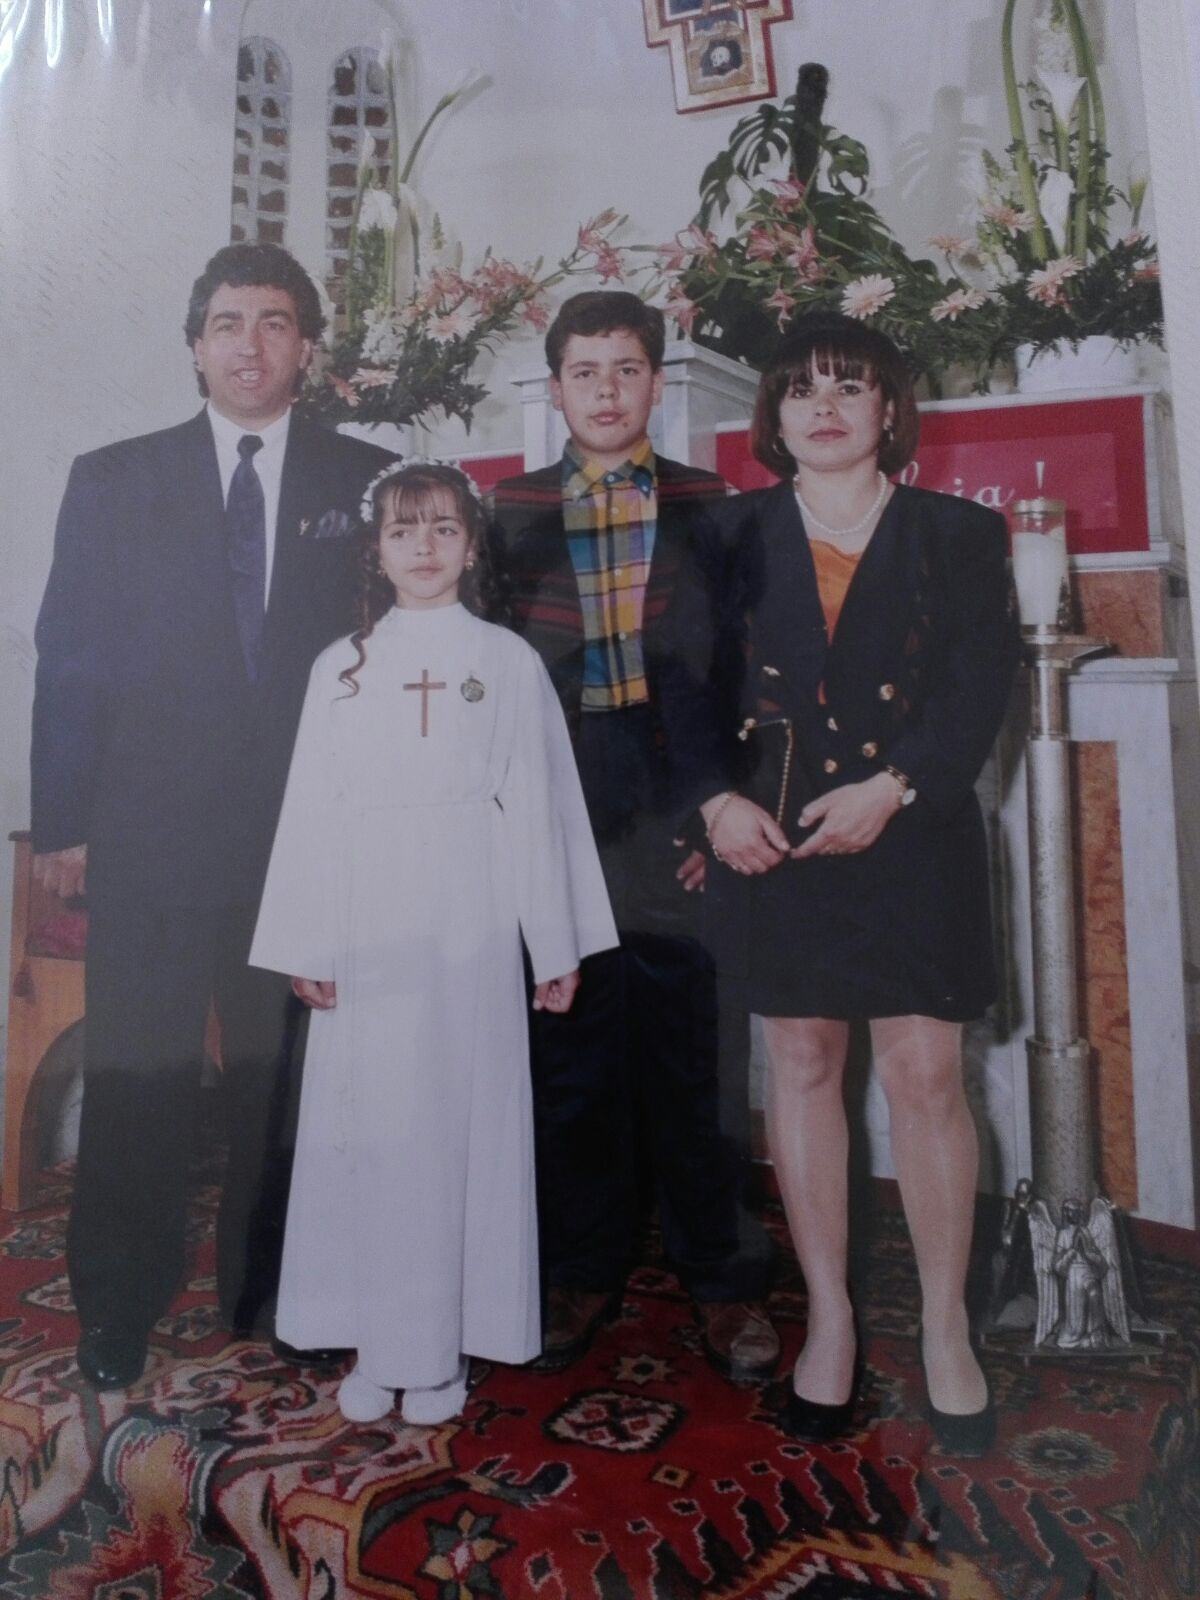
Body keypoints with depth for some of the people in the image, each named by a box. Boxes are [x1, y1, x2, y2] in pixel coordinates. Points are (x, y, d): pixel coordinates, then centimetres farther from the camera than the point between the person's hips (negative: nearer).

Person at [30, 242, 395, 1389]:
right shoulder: (113, 481, 7)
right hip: (148, 834, 0)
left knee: (284, 1078, 9)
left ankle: (269, 1292, 27)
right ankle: (117, 1312, 24)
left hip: (311, 833, 0)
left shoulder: (368, 481, 7)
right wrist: (60, 822, 0)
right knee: (135, 1079, 7)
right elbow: (68, 660, 5)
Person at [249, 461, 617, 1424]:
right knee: (364, 1124, 5)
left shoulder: (509, 662, 5)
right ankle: (374, 1343, 19)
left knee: (460, 1119, 1)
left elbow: (537, 805, 2)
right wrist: (307, 947, 1)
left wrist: (556, 944, -1)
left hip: (467, 928, -1)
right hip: (366, 929, 2)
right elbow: (313, 812, 7)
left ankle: (443, 1344, 15)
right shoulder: (340, 668, 10)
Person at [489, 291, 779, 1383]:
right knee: (573, 1054, 9)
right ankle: (586, 1272, 26)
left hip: (673, 814, -1)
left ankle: (720, 1280, 20)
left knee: (688, 1054, 4)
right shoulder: (513, 511, 10)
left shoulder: (708, 506, 7)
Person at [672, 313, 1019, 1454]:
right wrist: (716, 798, -12)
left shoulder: (956, 534, 7)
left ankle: (945, 1327, 15)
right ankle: (830, 1315, 20)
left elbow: (982, 684, -2)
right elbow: (687, 682, 3)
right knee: (800, 1060, 6)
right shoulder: (732, 537, 10)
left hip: (913, 836, -1)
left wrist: (892, 786, -15)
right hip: (769, 835, 2)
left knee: (924, 1072, -2)